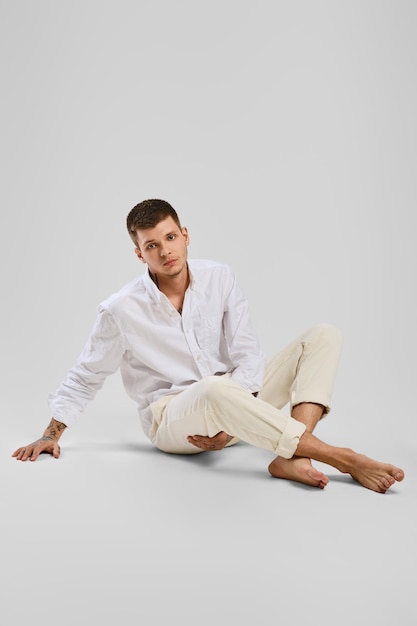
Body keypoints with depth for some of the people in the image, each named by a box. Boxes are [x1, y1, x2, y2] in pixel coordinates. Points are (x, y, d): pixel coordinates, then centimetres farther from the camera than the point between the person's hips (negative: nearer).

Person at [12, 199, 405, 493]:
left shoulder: (220, 278, -3)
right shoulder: (120, 311, -10)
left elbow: (247, 354, -5)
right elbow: (85, 378, 4)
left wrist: (231, 419, -17)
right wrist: (51, 434, 2)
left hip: (233, 405, 5)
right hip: (171, 419, -4)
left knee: (324, 336, -10)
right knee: (217, 389, -43)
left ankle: (290, 458, -32)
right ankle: (343, 459, -33)